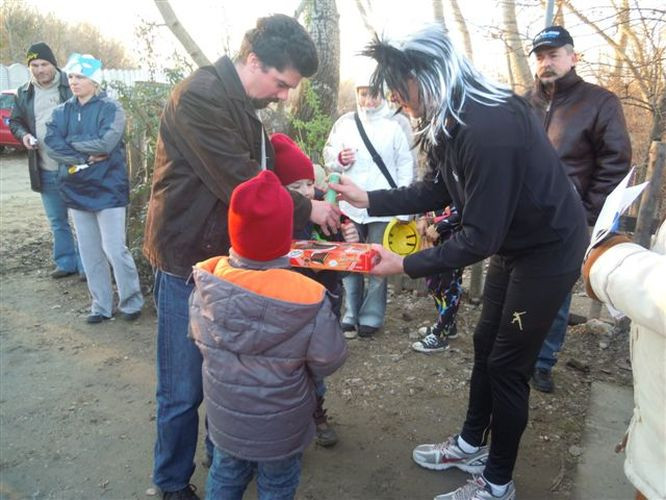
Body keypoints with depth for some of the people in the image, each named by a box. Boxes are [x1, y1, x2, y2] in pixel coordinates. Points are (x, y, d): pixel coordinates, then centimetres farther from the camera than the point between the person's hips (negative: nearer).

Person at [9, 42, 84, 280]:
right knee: (57, 221, 14)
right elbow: (15, 122, 20)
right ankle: (65, 262, 27)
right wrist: (23, 135, -2)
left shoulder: (72, 86, -5)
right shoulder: (24, 93, 9)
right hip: (46, 171, 5)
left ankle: (86, 264, 14)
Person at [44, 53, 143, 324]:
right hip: (76, 190, 6)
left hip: (107, 189, -5)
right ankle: (101, 305, 22)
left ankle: (131, 302, 13)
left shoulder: (110, 108, -5)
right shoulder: (62, 112, 10)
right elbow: (52, 144, -3)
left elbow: (105, 142, -19)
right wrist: (86, 157, -15)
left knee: (114, 249, -5)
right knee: (90, 252, 10)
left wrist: (71, 142, -6)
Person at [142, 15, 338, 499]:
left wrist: (319, 206, 0)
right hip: (188, 263, -8)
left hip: (230, 258, 8)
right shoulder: (198, 96, -19)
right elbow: (239, 184, -24)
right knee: (184, 389, 5)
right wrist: (305, 209, -13)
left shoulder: (246, 107, 10)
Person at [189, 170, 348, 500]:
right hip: (279, 426, -2)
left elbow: (197, 339, -2)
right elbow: (328, 361, -16)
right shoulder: (307, 300, -30)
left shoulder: (205, 283, -20)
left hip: (224, 416, 3)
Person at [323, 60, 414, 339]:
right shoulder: (345, 122, 8)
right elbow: (328, 156, 13)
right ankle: (351, 316, 22)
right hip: (349, 204, 3)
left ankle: (371, 317, 19)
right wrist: (339, 158, -10)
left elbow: (406, 162, 1)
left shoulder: (394, 124, 1)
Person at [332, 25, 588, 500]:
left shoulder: (489, 127, -33)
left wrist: (406, 264, -24)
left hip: (549, 250, -9)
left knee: (508, 365, 1)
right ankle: (471, 445, 38)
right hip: (513, 244, 9)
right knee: (486, 344, 17)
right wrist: (368, 199, 0)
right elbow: (438, 191, 5)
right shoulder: (451, 120, -4)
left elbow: (480, 237, -30)